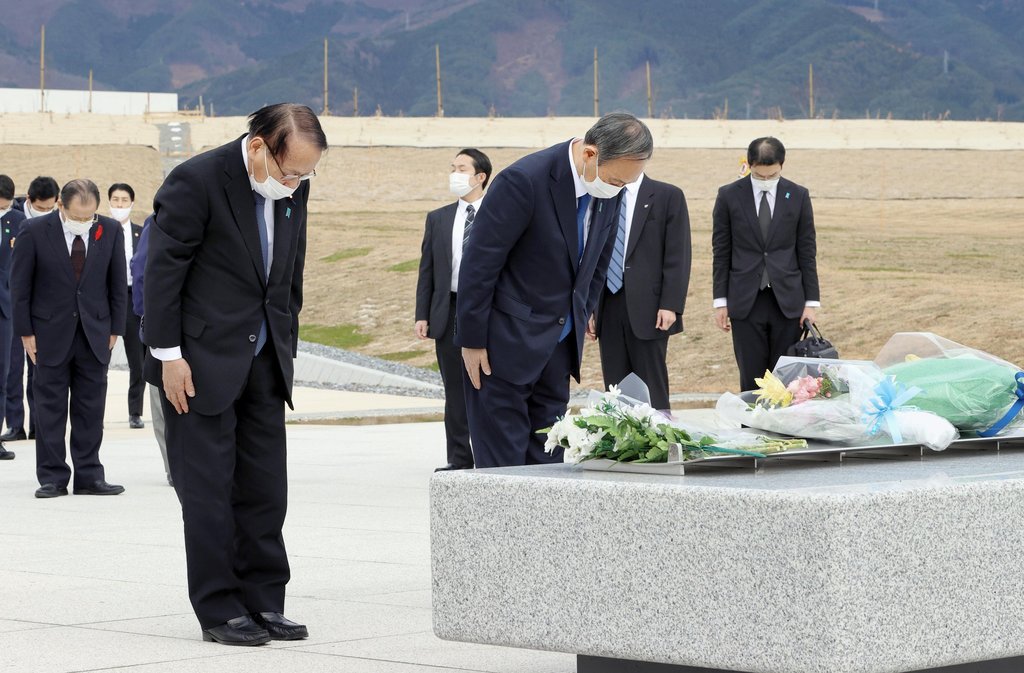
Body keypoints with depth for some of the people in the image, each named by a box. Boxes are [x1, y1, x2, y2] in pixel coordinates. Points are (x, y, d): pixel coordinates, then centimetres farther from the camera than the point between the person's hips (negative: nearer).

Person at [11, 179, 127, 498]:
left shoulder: (110, 230, -1)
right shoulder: (34, 231, -8)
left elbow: (118, 283, 7)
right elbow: (20, 284, -3)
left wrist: (115, 328, 4)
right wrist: (25, 331, -5)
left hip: (95, 333, 2)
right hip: (50, 333, -2)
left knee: (91, 408, 4)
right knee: (50, 408, 1)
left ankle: (89, 476, 10)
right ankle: (52, 478, 6)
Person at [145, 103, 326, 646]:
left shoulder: (293, 189, 5)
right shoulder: (197, 181, -15)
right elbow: (163, 270, -14)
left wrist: (286, 349, 14)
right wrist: (169, 355, -15)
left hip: (264, 361, 6)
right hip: (202, 362, -6)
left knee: (266, 490, 7)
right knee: (208, 490, -1)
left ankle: (263, 602, 15)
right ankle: (219, 610, 5)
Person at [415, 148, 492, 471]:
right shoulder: (438, 219, 11)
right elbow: (427, 270, 10)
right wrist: (422, 314, 2)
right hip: (449, 311, 3)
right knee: (455, 391, 6)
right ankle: (459, 459, 11)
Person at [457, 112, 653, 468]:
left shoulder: (607, 191, -2)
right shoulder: (524, 181, -23)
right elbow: (479, 263, -19)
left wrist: (581, 321, 11)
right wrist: (472, 341, -15)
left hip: (558, 344, 7)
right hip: (505, 343, -7)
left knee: (549, 458, 7)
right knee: (503, 461, -4)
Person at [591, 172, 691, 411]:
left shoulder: (668, 196, 2)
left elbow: (678, 256, -3)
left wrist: (670, 305, -12)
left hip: (648, 309, -4)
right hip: (608, 308, 4)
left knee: (652, 392, -3)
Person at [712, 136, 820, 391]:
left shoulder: (798, 196, 3)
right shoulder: (729, 196, 1)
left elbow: (807, 252, 6)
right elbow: (721, 252, 4)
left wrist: (811, 302, 2)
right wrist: (720, 301, 0)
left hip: (787, 300, 1)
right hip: (746, 301, -1)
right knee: (751, 379, -1)